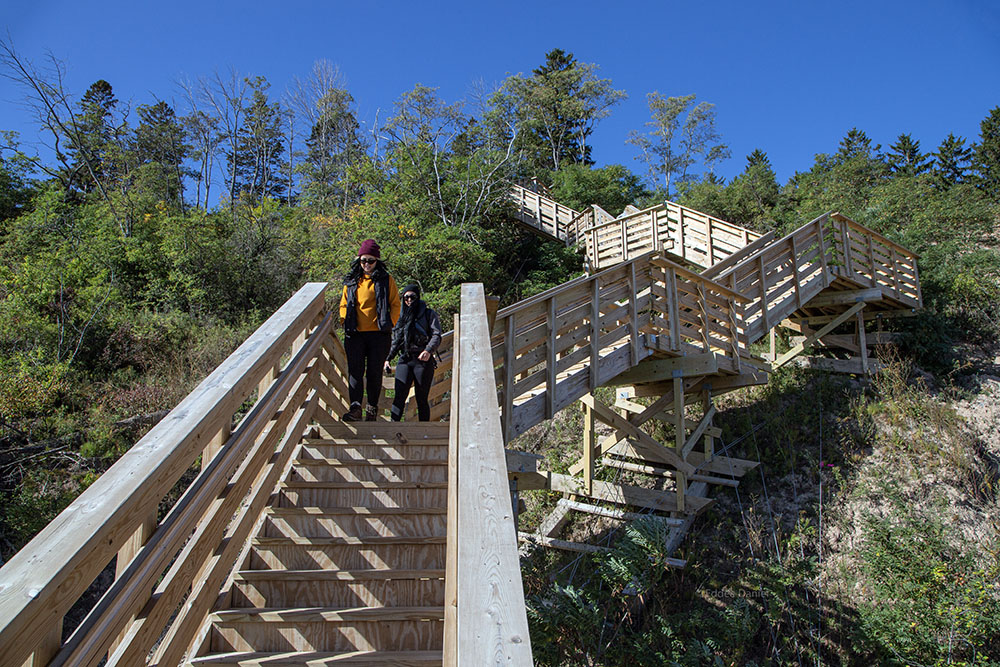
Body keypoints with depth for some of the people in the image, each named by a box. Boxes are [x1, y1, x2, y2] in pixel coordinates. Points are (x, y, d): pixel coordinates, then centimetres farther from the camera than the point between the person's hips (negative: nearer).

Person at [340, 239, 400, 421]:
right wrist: (346, 322, 6)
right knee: (355, 371, -8)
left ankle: (372, 408, 13)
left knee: (374, 372, 3)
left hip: (378, 333, -2)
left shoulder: (386, 280, 5)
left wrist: (389, 324, -3)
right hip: (355, 334, 2)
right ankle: (355, 408, -14)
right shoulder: (351, 281, 13)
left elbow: (395, 305, 6)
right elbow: (343, 304, 20)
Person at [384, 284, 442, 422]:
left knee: (421, 399, -3)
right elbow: (395, 341, 26)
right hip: (405, 360, 3)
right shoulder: (402, 317, 21)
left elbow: (436, 336, -4)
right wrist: (388, 358, 15)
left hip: (423, 361, -3)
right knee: (400, 396, -13)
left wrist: (428, 351, -23)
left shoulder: (429, 314, 8)